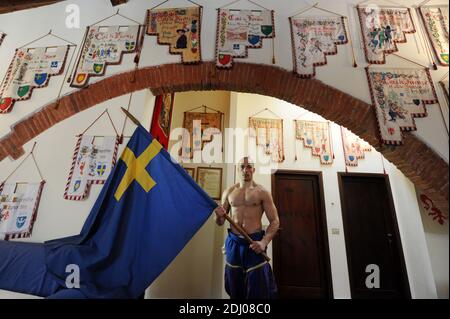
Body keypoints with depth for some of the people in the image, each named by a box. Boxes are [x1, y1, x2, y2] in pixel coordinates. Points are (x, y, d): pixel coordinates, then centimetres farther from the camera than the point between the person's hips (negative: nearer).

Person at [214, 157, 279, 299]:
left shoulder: (262, 192, -3)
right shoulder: (229, 192, 5)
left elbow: (275, 221, -4)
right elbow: (220, 223, 9)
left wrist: (264, 242, -18)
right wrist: (219, 216, -14)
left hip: (255, 243, -2)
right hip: (233, 243, 3)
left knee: (258, 290, 5)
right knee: (234, 290, 16)